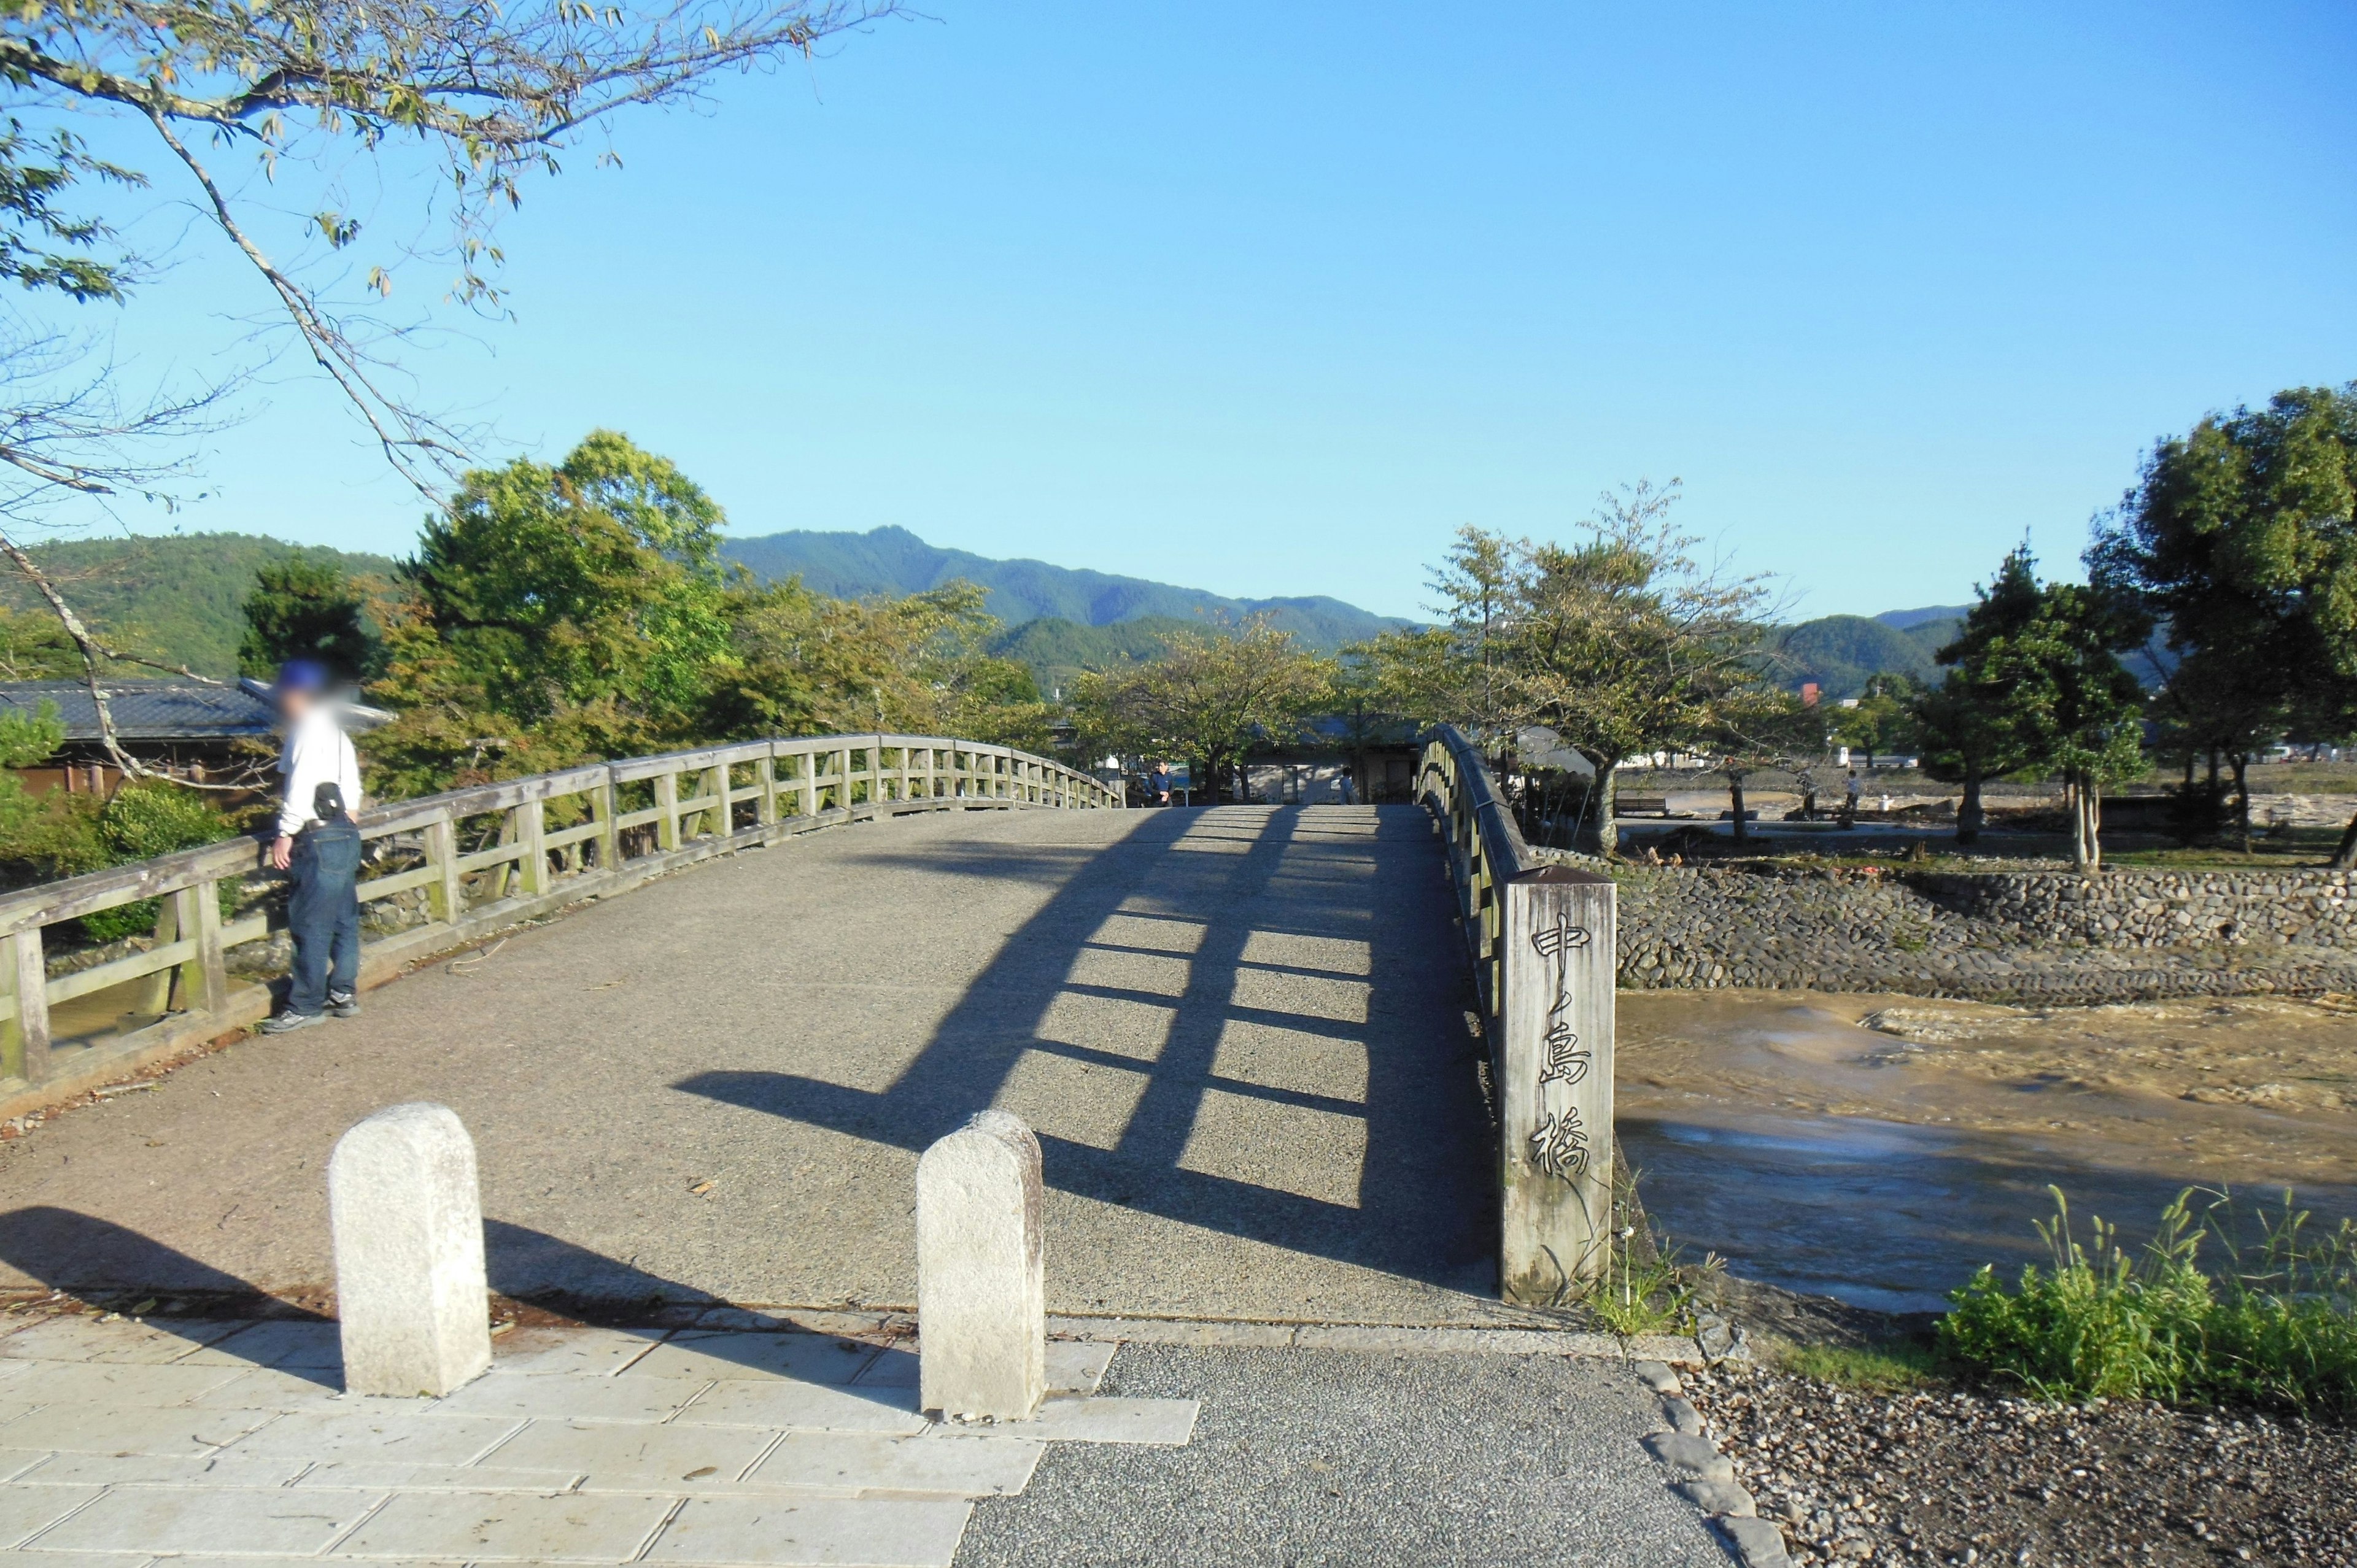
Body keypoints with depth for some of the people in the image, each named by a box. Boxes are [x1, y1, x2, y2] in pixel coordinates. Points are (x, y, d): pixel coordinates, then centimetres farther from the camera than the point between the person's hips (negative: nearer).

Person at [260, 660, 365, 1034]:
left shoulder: (308, 730, -11)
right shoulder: (336, 731, 17)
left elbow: (301, 786, -17)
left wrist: (285, 834, -15)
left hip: (319, 839, -10)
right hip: (345, 833, 10)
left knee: (310, 926, -4)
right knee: (343, 919, 13)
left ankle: (305, 1006, 0)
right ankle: (343, 993, 20)